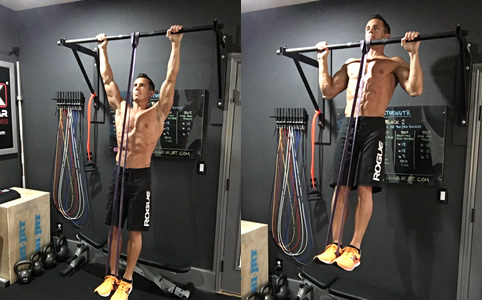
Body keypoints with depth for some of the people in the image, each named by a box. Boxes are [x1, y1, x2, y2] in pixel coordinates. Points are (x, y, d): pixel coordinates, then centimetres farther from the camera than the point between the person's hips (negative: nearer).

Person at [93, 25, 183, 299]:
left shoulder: (157, 112, -1)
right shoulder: (121, 108, 11)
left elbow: (171, 78, -7)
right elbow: (107, 78, 19)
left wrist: (176, 44, -8)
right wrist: (103, 48, 25)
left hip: (141, 177, -4)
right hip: (119, 174, 5)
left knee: (134, 231, 4)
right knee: (114, 228, 11)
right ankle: (112, 275, 25)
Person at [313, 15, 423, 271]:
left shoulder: (394, 63, 12)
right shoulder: (350, 64, 25)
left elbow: (415, 89, -3)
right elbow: (328, 91, 19)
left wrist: (414, 53, -7)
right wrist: (323, 60, 20)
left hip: (373, 127, -4)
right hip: (347, 125, 4)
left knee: (365, 189, -7)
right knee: (340, 187, 0)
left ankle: (354, 248, 0)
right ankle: (334, 244, 6)